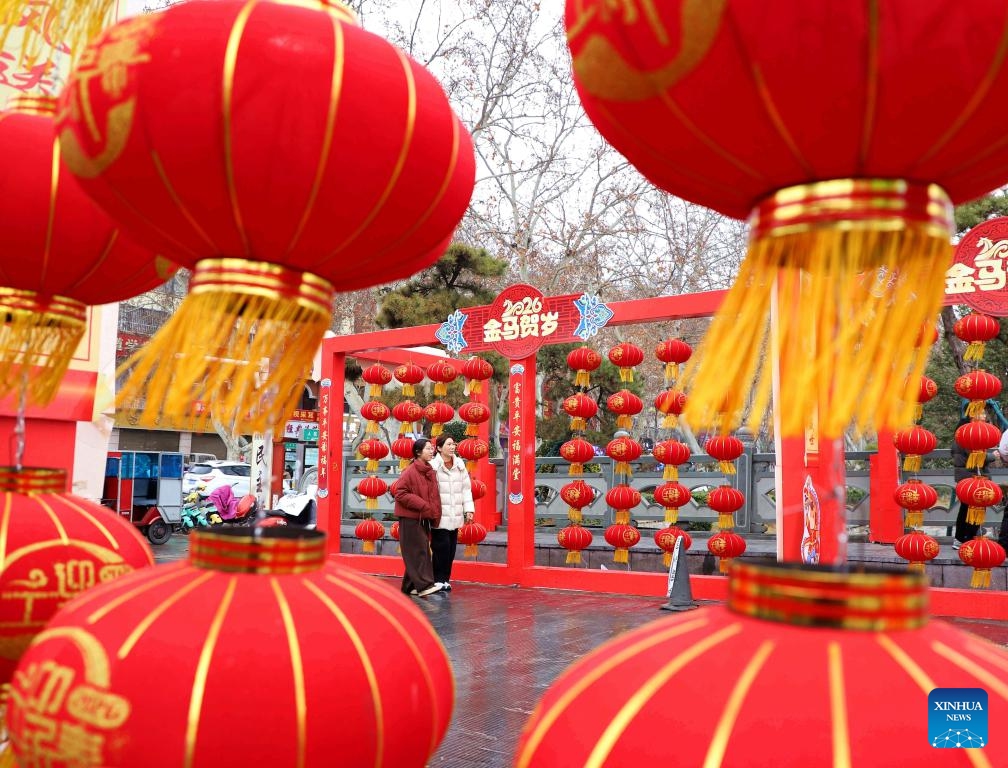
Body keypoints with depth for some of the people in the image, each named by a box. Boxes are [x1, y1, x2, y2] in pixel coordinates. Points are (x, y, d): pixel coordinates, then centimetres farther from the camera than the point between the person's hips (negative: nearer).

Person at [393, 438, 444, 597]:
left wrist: (435, 514, 4)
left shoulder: (430, 472, 12)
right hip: (411, 518, -8)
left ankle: (410, 586, 18)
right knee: (418, 551, -10)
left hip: (425, 518, 8)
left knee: (422, 551, 10)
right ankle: (424, 585, -11)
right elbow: (400, 493, -16)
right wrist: (422, 505, -19)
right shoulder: (409, 472, -12)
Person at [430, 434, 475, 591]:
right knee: (441, 547, -4)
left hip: (455, 516, 6)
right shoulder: (433, 466, -10)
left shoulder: (460, 465, 9)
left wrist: (468, 509, 7)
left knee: (451, 549, 11)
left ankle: (445, 579, 22)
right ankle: (438, 579, 9)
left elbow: (466, 488, 13)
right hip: (440, 516, -6)